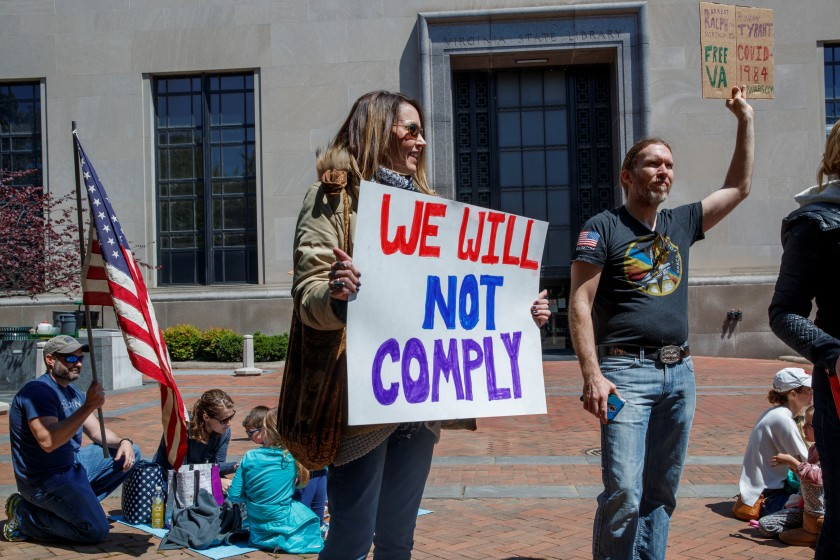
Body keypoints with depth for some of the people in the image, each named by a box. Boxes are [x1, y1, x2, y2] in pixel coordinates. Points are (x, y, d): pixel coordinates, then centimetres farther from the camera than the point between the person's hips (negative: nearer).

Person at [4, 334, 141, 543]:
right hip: (44, 479, -9)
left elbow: (96, 431, 14)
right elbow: (48, 441, -33)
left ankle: (75, 505, 5)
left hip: (72, 464, 10)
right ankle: (24, 516, -1)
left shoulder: (73, 392, 11)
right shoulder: (38, 391, -20)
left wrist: (123, 441, -6)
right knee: (96, 531, -18)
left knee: (130, 453, 7)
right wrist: (88, 407, -36)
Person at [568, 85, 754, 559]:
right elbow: (580, 305, -8)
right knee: (624, 495, -11)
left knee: (662, 494, 12)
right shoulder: (603, 228, -2)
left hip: (679, 373, 6)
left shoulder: (681, 223, 15)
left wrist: (746, 121, 22)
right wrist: (593, 376, -16)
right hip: (627, 372, -6)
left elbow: (739, 188, 25)